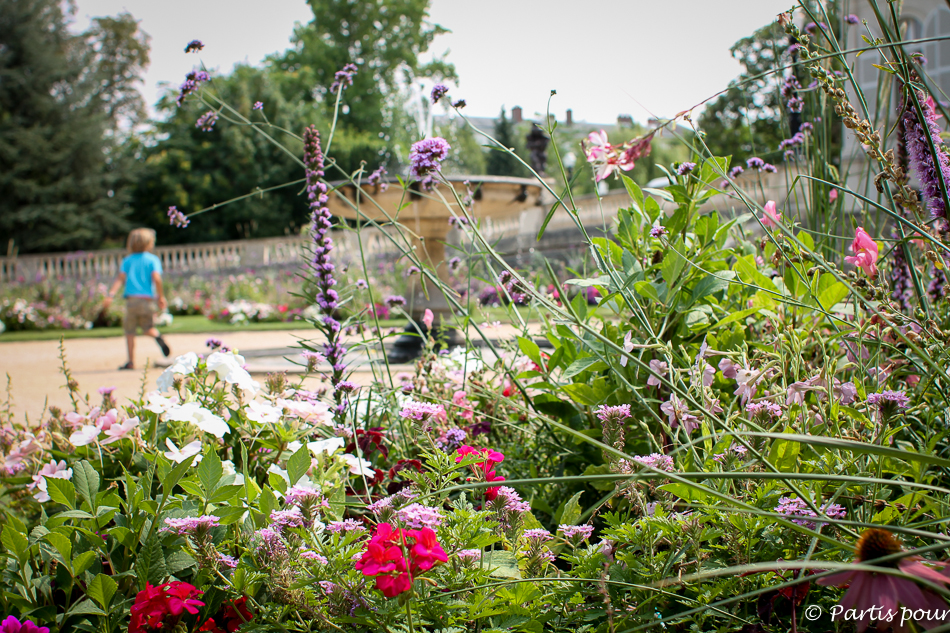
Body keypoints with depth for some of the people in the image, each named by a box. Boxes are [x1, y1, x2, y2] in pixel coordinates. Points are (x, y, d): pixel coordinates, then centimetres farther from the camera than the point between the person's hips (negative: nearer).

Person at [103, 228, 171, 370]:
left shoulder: (128, 260, 11)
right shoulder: (153, 259, 5)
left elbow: (120, 278, -1)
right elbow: (156, 278, -8)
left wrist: (111, 294, -8)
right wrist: (161, 297, -2)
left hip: (131, 299, 0)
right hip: (147, 299, 0)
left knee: (129, 331, 8)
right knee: (147, 327, 16)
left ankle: (131, 361, 1)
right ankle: (157, 336, -18)